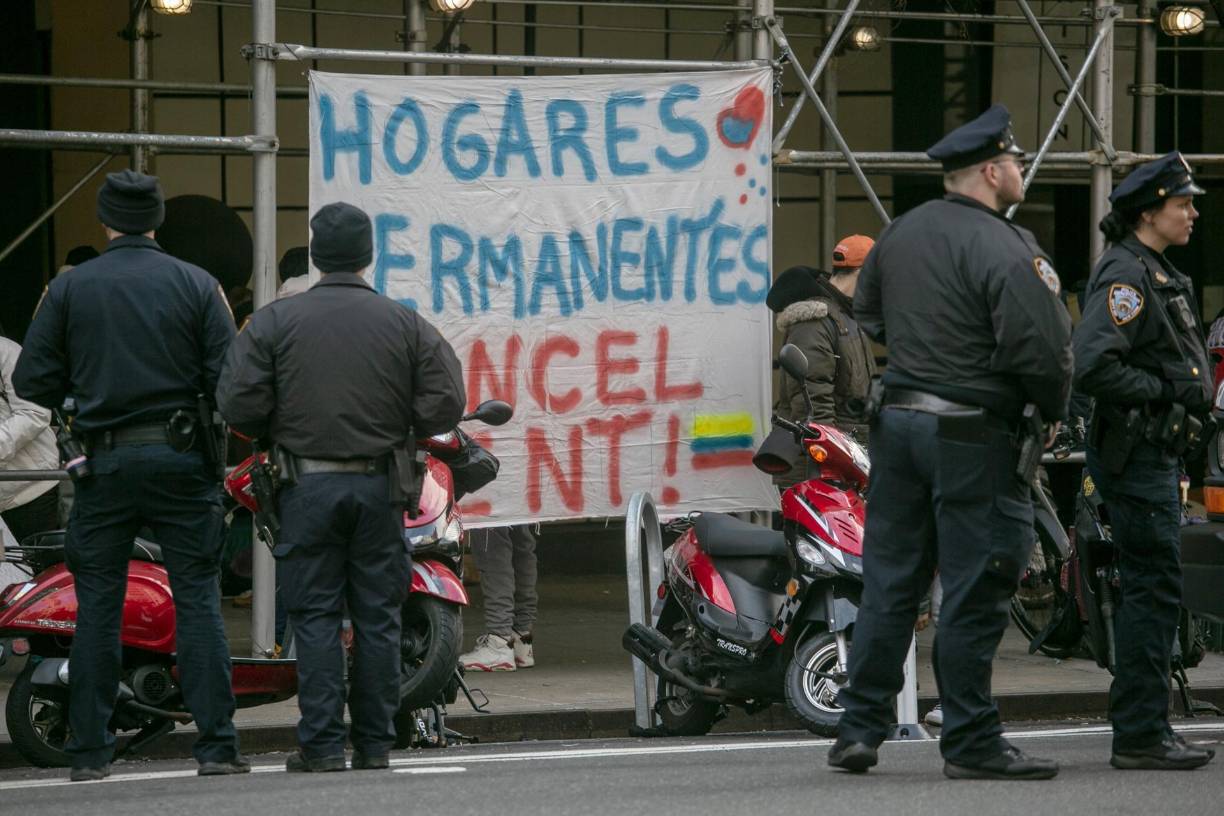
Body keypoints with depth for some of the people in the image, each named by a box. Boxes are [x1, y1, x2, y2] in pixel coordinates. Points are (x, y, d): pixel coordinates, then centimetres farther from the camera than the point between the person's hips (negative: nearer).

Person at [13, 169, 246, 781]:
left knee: (97, 609, 6)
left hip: (104, 462, 1)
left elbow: (32, 380, -1)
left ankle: (89, 752, 6)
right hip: (181, 462, 0)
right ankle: (216, 744, -3)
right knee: (197, 601, 2)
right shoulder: (195, 284, 0)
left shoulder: (70, 288, 1)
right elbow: (229, 376, -5)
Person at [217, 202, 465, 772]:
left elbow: (238, 405, -8)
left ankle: (322, 743, -2)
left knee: (315, 616, 2)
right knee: (377, 617, 7)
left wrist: (278, 434, 12)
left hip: (308, 485, -1)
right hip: (381, 486, 1)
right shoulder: (407, 325, 2)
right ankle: (374, 743, 8)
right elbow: (444, 406, -2)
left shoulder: (274, 322, -3)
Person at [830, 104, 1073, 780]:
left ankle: (859, 730, 12)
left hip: (897, 420, 7)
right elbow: (1041, 347, -19)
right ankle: (971, 743, 1)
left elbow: (866, 317, 24)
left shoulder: (900, 234, 10)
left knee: (889, 584, 11)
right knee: (974, 594, -2)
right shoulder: (1003, 249, -14)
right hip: (972, 433, -7)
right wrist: (1052, 411, -1)